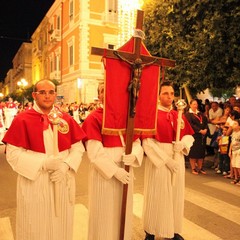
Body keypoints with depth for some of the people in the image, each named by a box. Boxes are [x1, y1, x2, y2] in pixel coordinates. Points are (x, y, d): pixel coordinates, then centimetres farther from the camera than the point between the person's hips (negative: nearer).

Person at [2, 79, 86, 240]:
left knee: (61, 224, 19)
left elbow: (78, 147, 1)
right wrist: (43, 163, -20)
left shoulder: (67, 119, 1)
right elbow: (13, 154, -11)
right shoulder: (22, 120, -8)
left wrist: (65, 166, -15)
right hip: (34, 181, -3)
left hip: (63, 180, 3)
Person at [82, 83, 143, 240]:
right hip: (104, 171, -5)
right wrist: (114, 170, -20)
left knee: (123, 210, 17)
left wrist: (133, 154, -16)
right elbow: (94, 151, -15)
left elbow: (136, 141, 6)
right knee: (105, 213, 8)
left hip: (125, 169, 5)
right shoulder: (94, 118, -8)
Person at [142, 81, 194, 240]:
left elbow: (189, 135, 11)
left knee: (175, 196, 13)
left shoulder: (179, 116, 9)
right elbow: (147, 142, -15)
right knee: (157, 197, 4)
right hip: (157, 161, -5)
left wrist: (182, 144, -12)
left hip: (178, 160, 5)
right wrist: (166, 159, -19)